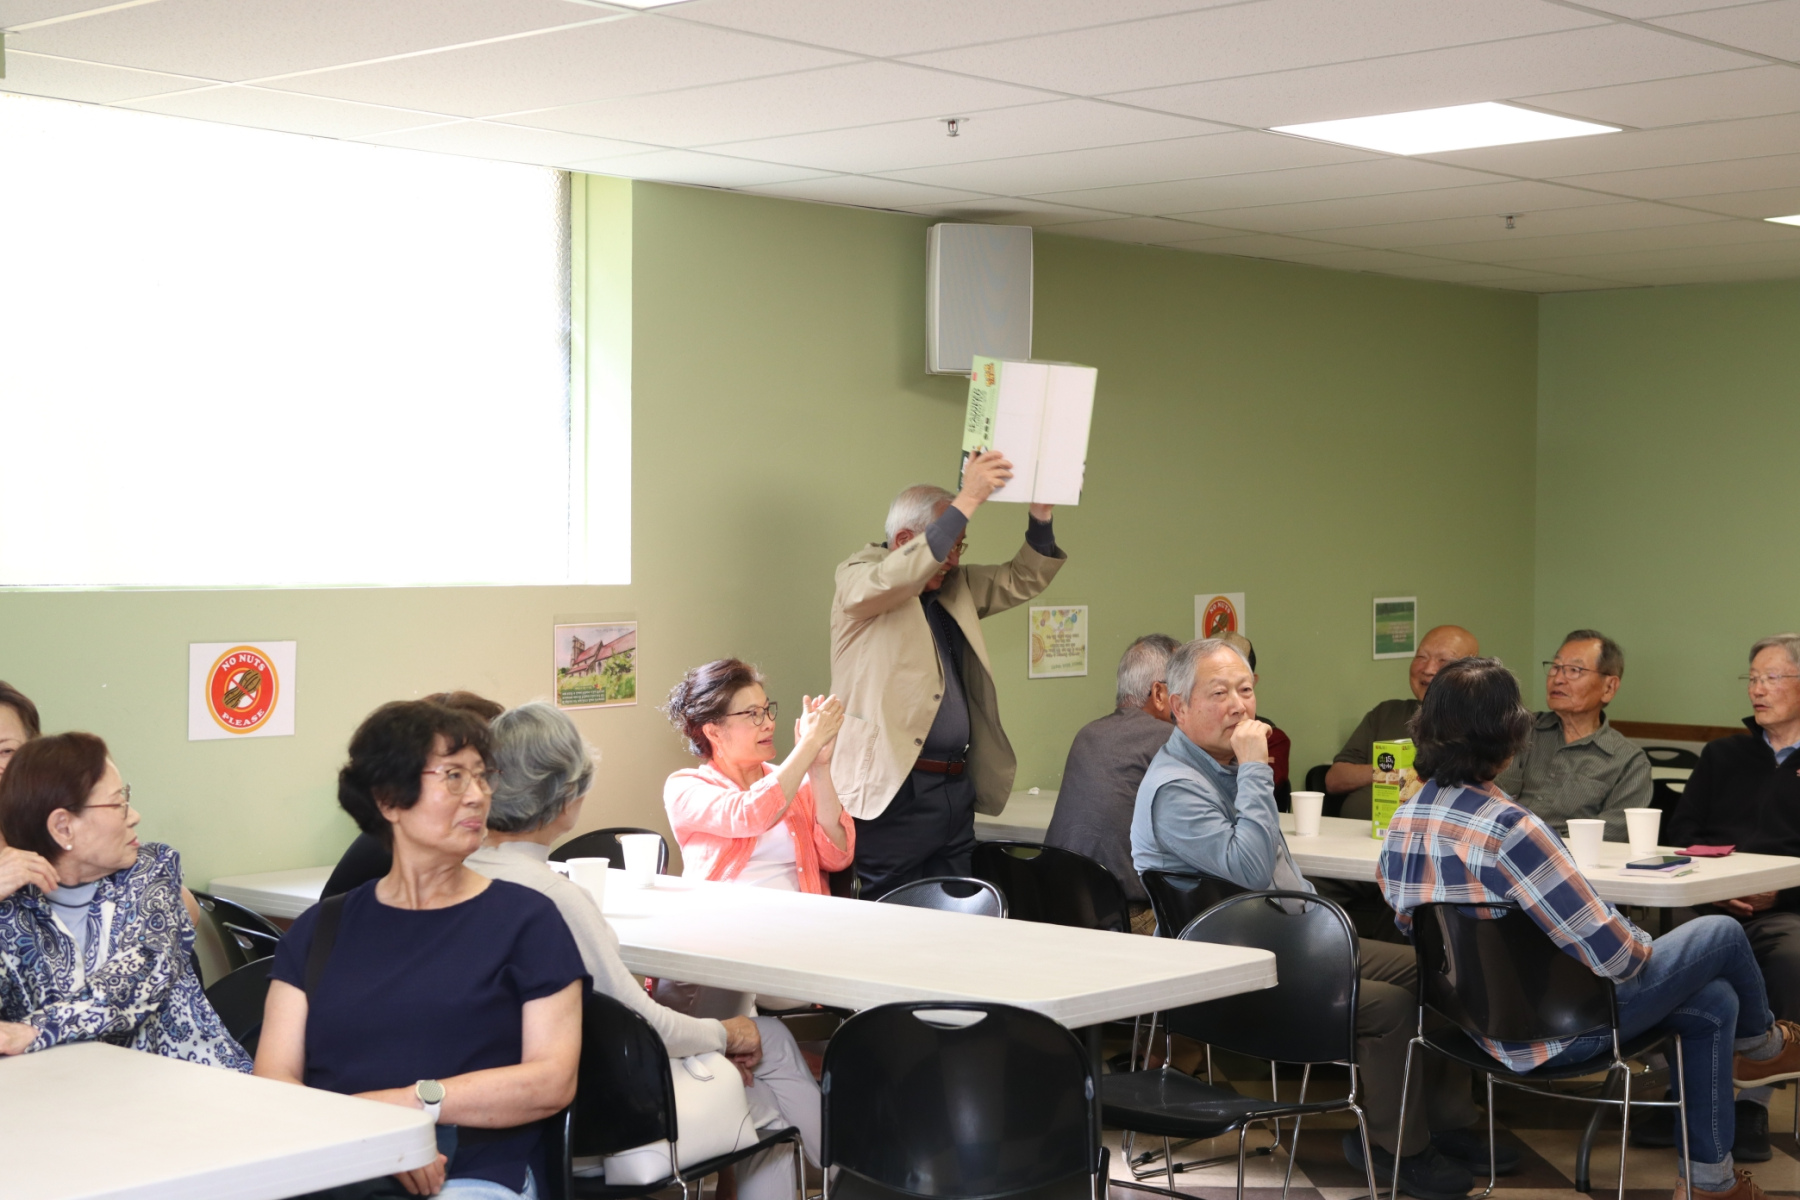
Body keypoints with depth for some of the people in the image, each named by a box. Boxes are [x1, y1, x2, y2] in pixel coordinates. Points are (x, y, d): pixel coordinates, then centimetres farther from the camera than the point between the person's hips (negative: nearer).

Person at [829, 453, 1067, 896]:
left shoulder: (955, 586, 18)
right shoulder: (857, 575, -3)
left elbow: (1022, 580, 17)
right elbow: (895, 578, -23)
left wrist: (1040, 514, -1)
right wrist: (966, 502, -27)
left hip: (957, 789, 7)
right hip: (895, 792, -7)